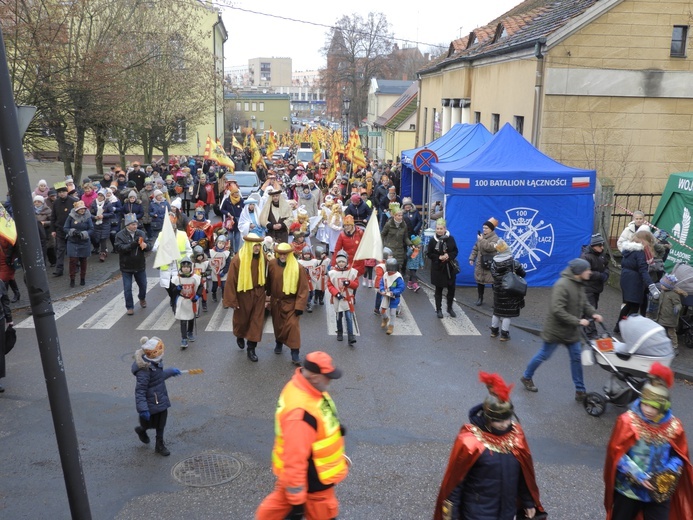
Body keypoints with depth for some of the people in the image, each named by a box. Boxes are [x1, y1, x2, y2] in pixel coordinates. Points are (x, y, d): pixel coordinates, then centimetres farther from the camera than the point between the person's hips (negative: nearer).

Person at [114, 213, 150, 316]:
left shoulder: (141, 233, -3)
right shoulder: (120, 235, -11)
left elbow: (149, 247, -3)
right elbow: (119, 248, -23)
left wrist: (145, 245, -28)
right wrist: (133, 244, -34)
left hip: (140, 266, 3)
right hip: (126, 267, -3)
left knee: (143, 285, 18)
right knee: (127, 288, 3)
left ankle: (142, 298, 47)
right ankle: (130, 307, 19)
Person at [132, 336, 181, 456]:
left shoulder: (155, 362, -3)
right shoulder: (144, 370, -29)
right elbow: (140, 391, -28)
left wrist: (170, 372, 31)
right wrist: (143, 409, -31)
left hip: (161, 400, 8)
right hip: (152, 403, -8)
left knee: (161, 423, 17)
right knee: (154, 423, 12)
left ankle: (160, 445, 33)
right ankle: (141, 429, 45)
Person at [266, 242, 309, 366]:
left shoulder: (297, 268, -17)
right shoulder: (272, 264, -8)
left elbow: (303, 289, -14)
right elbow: (269, 281, 6)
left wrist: (299, 306, -17)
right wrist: (268, 295, 14)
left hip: (290, 303, -3)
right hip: (275, 301, 3)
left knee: (293, 325, -11)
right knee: (277, 325, 18)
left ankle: (295, 354, -5)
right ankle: (278, 343, 45)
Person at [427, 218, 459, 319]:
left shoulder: (450, 239, -5)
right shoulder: (433, 240, -8)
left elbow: (455, 251, 2)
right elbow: (428, 254, -3)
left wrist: (449, 256, -17)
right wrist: (439, 257, -18)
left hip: (450, 267, 2)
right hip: (438, 268, -1)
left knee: (451, 288, 8)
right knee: (439, 289, 7)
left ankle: (450, 308, 27)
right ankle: (438, 309, 19)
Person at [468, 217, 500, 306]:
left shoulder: (495, 238, -13)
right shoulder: (481, 236, 10)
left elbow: (490, 247, -31)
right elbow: (475, 248, 15)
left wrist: (482, 240, -26)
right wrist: (472, 258, 8)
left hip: (490, 265, -6)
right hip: (480, 264, 7)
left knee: (493, 282, -3)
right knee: (479, 281, 12)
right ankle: (480, 298, 26)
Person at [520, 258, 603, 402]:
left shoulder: (579, 284, 3)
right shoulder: (562, 285, -27)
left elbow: (584, 302, 14)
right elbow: (557, 310, -31)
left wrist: (593, 313, -6)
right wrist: (577, 321, -28)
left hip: (572, 331, 8)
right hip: (556, 330, -8)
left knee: (576, 358, 10)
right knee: (543, 355, 8)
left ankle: (580, 390, 20)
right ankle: (526, 377, 29)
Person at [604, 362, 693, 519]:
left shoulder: (673, 426, -8)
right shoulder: (628, 420, -17)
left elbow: (680, 456, 3)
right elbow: (617, 453, -14)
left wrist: (669, 473, -15)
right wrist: (638, 475, -21)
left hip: (659, 492, 2)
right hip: (628, 489, -1)